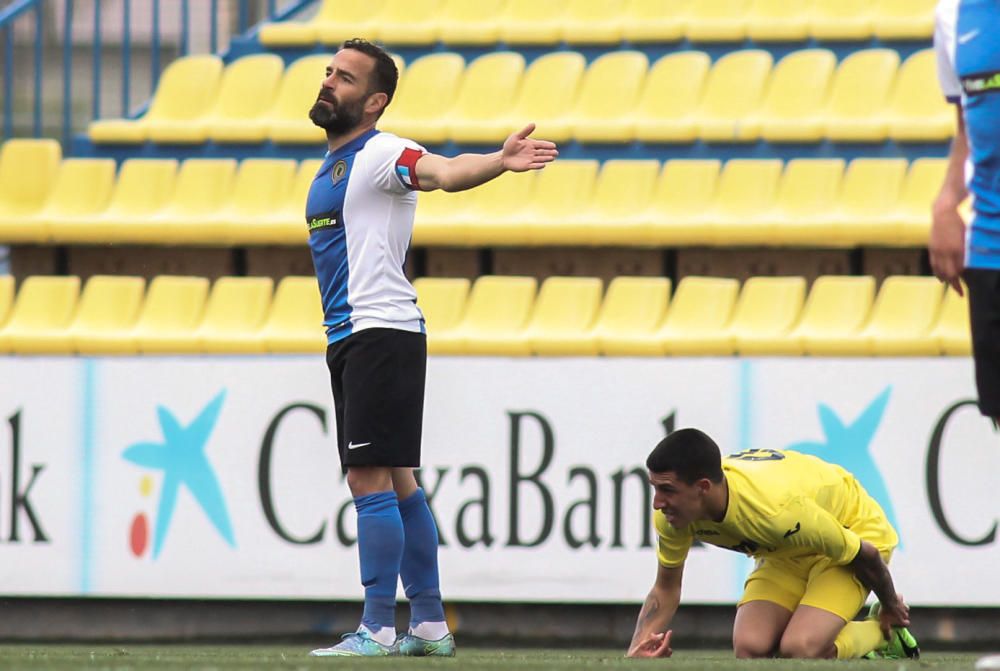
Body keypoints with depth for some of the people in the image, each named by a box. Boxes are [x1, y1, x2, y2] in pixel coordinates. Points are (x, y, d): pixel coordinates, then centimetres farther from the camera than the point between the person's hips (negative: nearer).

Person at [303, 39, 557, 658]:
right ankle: (431, 625, 17)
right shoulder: (333, 165, 19)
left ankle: (378, 630, -12)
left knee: (371, 479, -12)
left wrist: (498, 162, -49)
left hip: (383, 333, -10)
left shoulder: (380, 154, -10)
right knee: (397, 482, 12)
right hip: (350, 336, 10)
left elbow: (442, 172, -30)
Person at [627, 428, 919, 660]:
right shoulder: (672, 512, -23)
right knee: (749, 648, -17)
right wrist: (636, 653, -23)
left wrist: (891, 608, -5)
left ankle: (883, 633, 4)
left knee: (799, 649, -27)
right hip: (787, 552, 6)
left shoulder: (778, 510, -43)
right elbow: (666, 589, -4)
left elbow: (865, 554, -25)